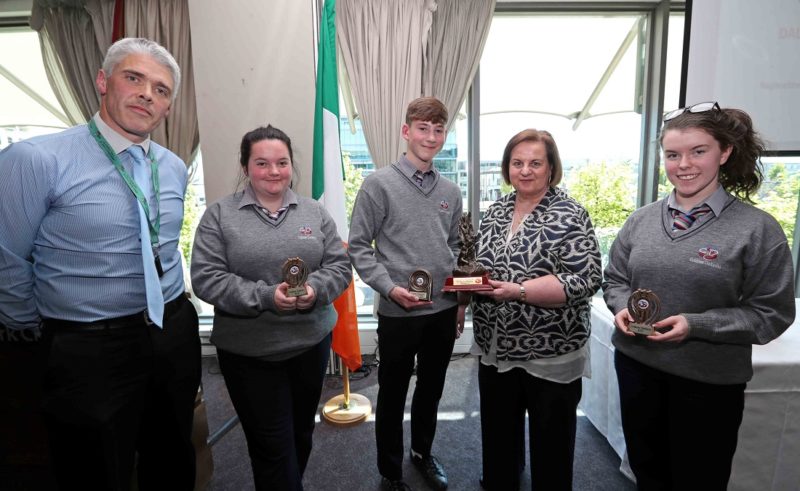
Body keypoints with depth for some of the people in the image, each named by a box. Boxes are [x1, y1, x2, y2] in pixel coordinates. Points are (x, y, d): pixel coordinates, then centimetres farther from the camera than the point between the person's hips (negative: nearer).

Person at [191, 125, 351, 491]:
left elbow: (340, 265, 1)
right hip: (248, 352, -3)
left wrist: (315, 289, -20)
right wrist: (265, 296, -23)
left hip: (311, 343, 4)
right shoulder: (219, 215, -4)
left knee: (301, 435, 22)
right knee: (272, 445, 7)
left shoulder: (314, 212, 4)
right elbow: (206, 279, -11)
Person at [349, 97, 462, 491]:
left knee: (431, 390, 20)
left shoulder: (451, 192, 7)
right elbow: (359, 247, -9)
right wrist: (390, 288, -20)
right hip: (398, 312, -5)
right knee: (392, 395, 11)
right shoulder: (379, 184, -8)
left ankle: (423, 452, 44)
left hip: (443, 310, 5)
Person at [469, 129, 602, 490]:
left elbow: (585, 280, -21)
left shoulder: (569, 216, -13)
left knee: (549, 440, 14)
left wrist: (518, 290, -28)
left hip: (550, 354, -6)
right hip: (496, 349, 6)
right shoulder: (495, 211, 6)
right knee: (498, 432, 24)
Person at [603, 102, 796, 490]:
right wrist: (622, 308, -13)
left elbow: (772, 313, -11)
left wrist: (696, 325, -22)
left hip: (710, 380, -3)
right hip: (636, 365, 3)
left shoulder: (757, 228, -11)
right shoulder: (641, 219, -1)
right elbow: (614, 279, 7)